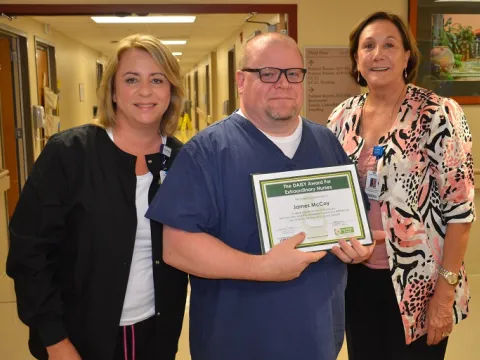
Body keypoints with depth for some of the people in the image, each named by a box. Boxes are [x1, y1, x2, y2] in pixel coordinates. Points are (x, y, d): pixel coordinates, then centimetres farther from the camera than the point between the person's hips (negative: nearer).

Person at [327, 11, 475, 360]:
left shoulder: (439, 115, -12)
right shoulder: (343, 116, 1)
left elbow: (460, 208, -13)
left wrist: (445, 291, -15)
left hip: (417, 284, -4)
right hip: (356, 278, 4)